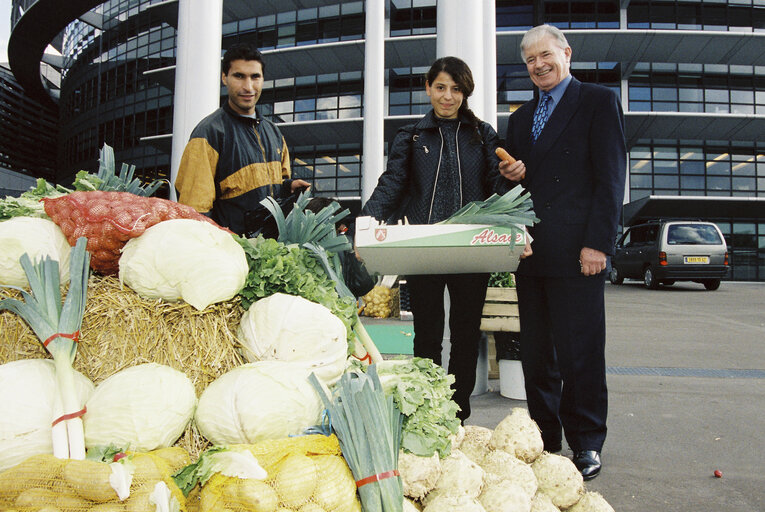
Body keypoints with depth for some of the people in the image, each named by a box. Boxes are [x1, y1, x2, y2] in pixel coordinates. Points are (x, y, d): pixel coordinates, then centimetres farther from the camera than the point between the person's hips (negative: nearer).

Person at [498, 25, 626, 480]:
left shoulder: (599, 101, 3)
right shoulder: (521, 117, 21)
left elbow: (611, 176, -5)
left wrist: (598, 242, -14)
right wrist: (513, 176, 1)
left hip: (577, 251, -6)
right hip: (531, 251, 6)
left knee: (580, 352, -1)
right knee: (535, 353, 10)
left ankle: (586, 444, 14)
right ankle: (544, 438, 23)